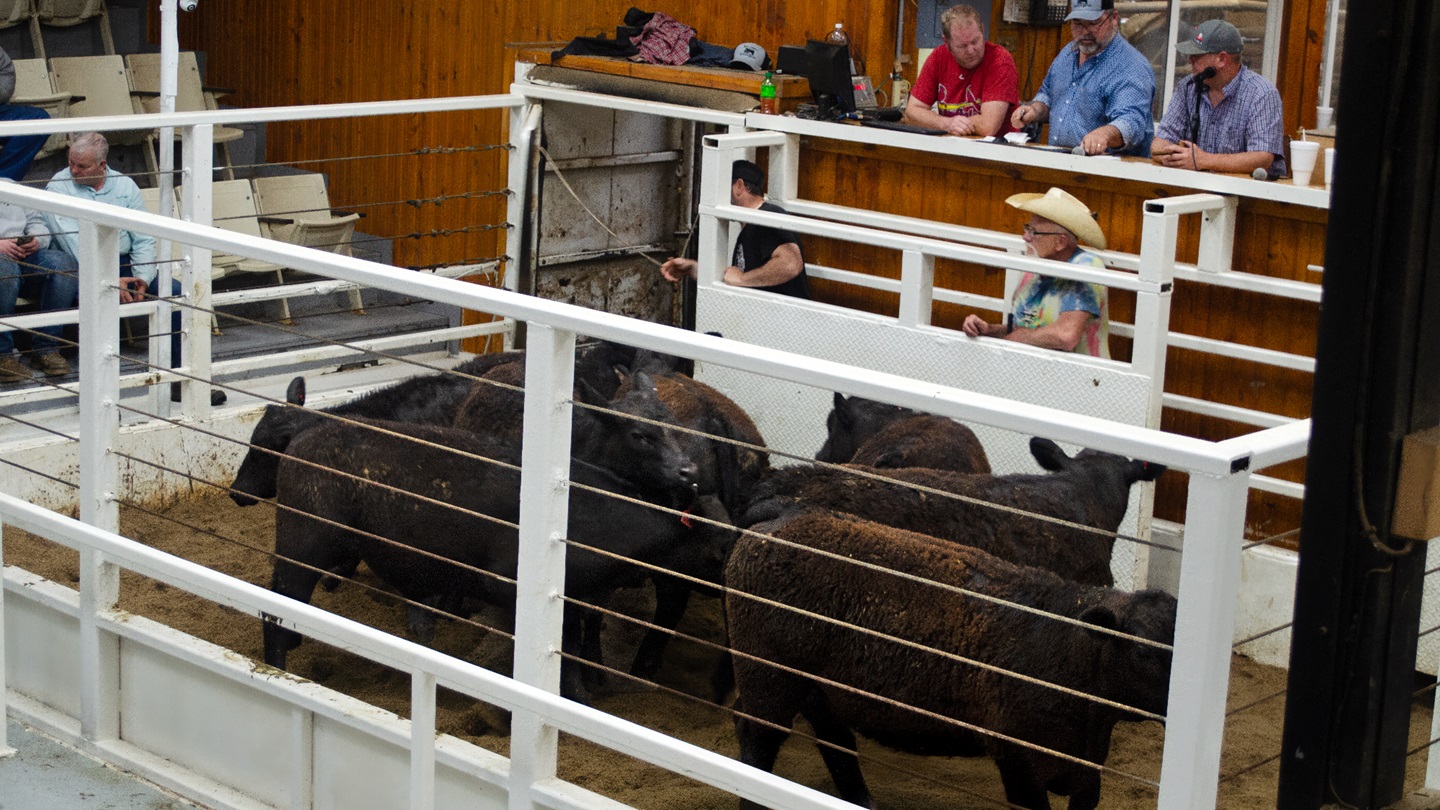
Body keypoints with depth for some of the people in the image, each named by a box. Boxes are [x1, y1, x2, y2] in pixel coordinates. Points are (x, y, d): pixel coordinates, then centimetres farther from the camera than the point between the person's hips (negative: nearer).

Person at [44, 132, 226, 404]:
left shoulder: (124, 185, 9)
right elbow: (73, 244, -14)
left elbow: (144, 240, 6)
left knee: (174, 291, -16)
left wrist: (142, 278, -12)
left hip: (124, 264, 4)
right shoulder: (59, 186, -3)